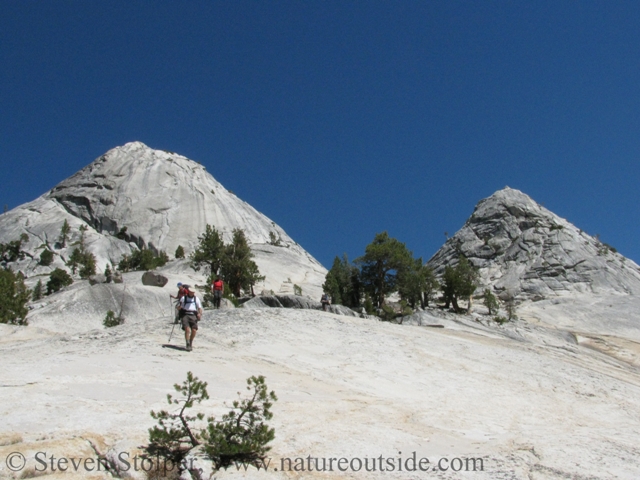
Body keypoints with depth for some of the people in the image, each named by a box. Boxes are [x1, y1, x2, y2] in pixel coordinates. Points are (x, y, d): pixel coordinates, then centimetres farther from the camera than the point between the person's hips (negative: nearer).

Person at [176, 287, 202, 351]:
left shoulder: (196, 299, 16)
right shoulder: (183, 298, 12)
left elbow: (200, 308, 14)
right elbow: (178, 308, 11)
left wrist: (200, 314, -7)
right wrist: (180, 305, -13)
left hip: (193, 315, 2)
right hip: (185, 315, -2)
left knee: (194, 330, -15)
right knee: (187, 329, -23)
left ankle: (191, 343, 9)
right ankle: (188, 344, -17)